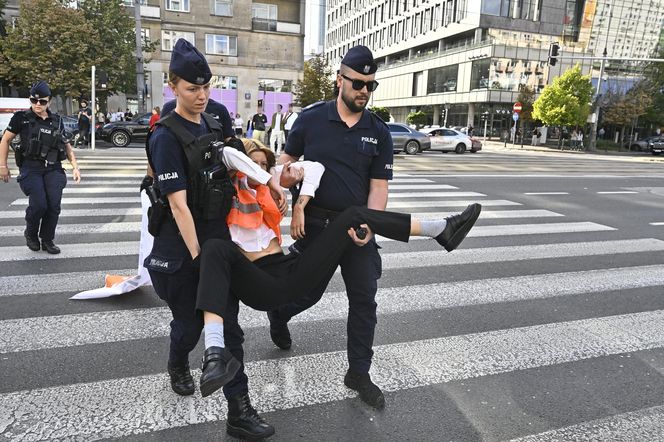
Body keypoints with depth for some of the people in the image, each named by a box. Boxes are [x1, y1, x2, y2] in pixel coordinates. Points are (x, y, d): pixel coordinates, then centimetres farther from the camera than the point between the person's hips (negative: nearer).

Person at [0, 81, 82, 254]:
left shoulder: (56, 120, 10)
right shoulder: (22, 118, 1)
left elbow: (67, 145, 16)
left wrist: (75, 167, 7)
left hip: (53, 168, 3)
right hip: (31, 168, -3)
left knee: (54, 205, -9)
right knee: (38, 205, -16)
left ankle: (47, 240, 11)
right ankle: (30, 234, 15)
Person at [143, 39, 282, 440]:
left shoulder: (213, 124, 6)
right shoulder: (166, 136, -15)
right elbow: (178, 203, -19)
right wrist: (197, 257, -20)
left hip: (218, 236, 6)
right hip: (180, 244, -5)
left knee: (228, 322, 5)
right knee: (190, 321, 11)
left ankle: (239, 407, 13)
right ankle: (178, 365, 45)